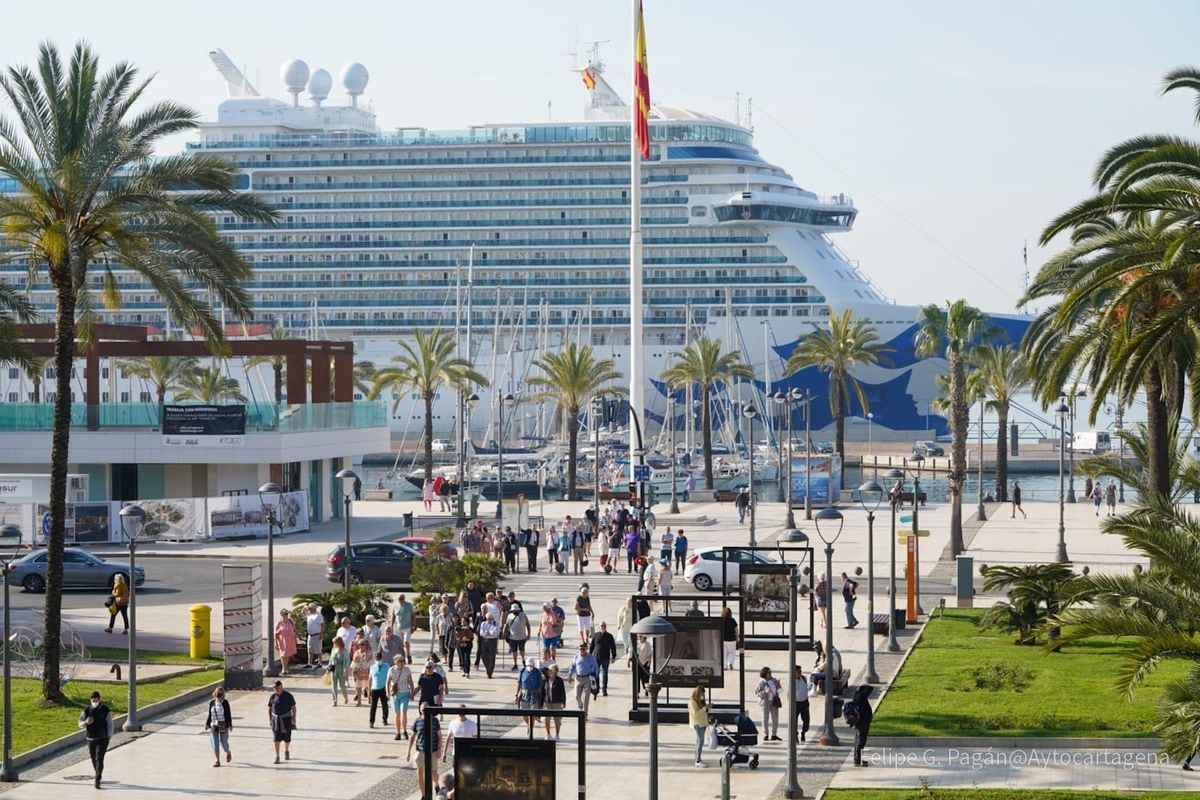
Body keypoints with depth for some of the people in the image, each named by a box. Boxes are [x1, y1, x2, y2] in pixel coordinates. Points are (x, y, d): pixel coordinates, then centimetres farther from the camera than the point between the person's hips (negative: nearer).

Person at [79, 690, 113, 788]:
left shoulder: (105, 710, -4)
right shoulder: (86, 711, 1)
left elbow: (110, 724, 0)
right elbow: (80, 723, -1)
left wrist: (109, 737, -4)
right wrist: (86, 722, -24)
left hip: (102, 739, -3)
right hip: (91, 739, 3)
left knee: (99, 759, -13)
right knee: (94, 759, 11)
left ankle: (97, 780, -16)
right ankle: (99, 775, 34)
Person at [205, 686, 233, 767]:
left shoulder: (225, 703, -4)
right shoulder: (212, 703, 3)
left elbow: (229, 714, -1)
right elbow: (209, 714, 9)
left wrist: (230, 725, -4)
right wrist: (207, 724, 2)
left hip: (223, 726, -2)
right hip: (214, 726, 2)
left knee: (224, 743, 5)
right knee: (215, 744, -1)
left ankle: (228, 753, 37)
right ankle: (217, 761, 6)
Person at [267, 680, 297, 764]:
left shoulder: (288, 696, -5)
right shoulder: (272, 696, 2)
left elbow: (293, 707, -1)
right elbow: (269, 709, 10)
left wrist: (293, 718, -10)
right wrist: (270, 719, 2)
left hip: (286, 719, -1)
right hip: (276, 719, 1)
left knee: (287, 738, 9)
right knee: (276, 739, -7)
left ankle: (286, 752, 36)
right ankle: (277, 757, -6)